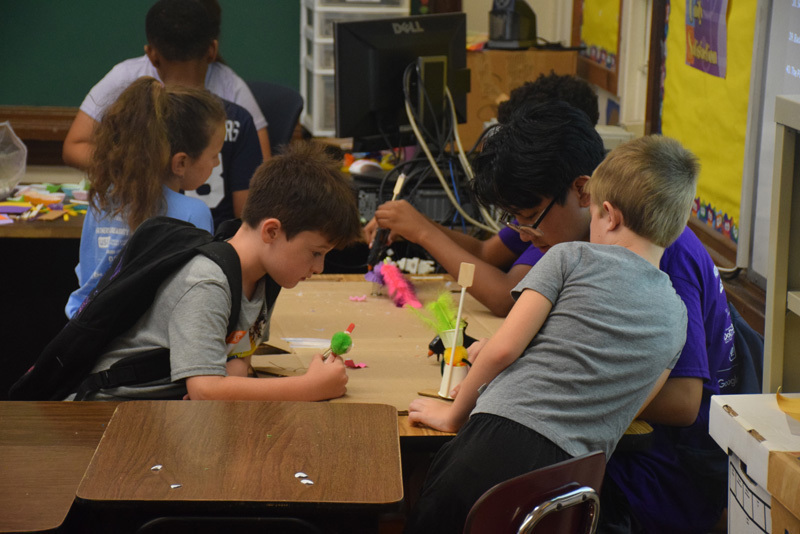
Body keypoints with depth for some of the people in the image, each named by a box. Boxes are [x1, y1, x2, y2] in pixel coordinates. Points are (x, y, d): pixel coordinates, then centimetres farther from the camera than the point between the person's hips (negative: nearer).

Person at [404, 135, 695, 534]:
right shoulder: (676, 317, 18)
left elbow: (503, 347, -3)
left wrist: (456, 413, 13)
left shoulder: (573, 258, 4)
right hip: (568, 474, 4)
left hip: (501, 440, -4)